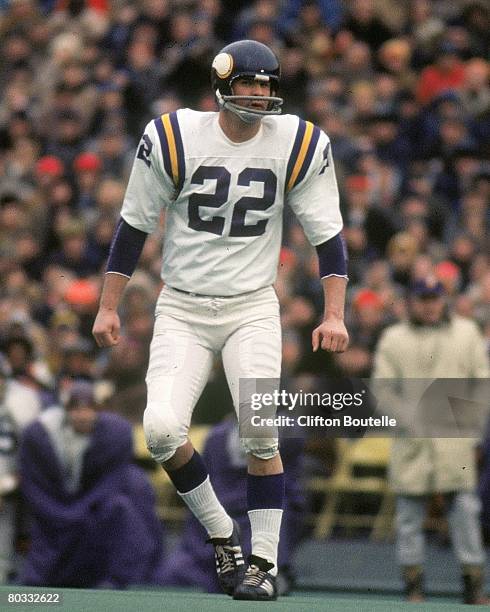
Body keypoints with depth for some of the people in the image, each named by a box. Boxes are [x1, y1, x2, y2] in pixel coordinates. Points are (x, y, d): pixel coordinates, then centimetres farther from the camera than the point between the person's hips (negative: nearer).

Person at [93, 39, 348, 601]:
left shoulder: (298, 144, -5)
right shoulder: (172, 138, -8)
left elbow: (327, 234, 2)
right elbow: (133, 225, 1)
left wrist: (334, 315, -8)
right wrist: (107, 307, 2)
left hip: (252, 308, 0)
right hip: (181, 310, 0)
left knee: (260, 435, -13)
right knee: (162, 430, -16)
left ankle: (264, 560, 3)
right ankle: (220, 532, 8)